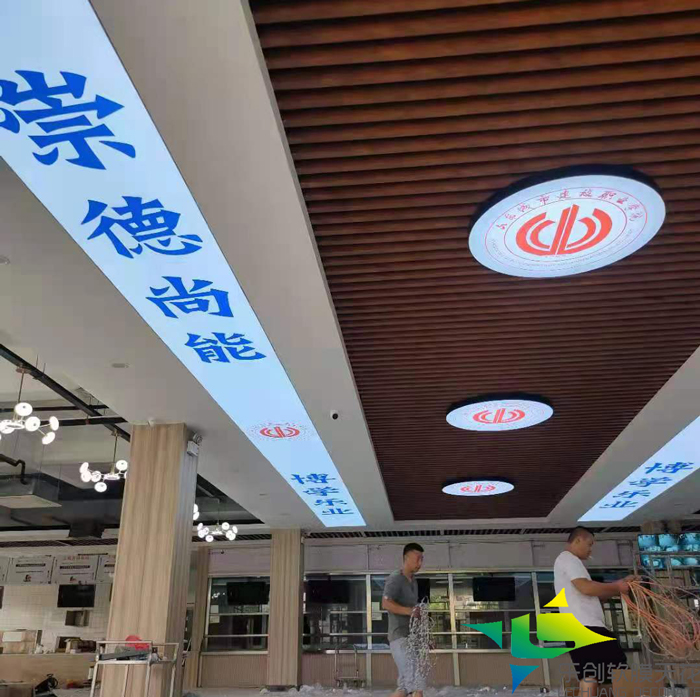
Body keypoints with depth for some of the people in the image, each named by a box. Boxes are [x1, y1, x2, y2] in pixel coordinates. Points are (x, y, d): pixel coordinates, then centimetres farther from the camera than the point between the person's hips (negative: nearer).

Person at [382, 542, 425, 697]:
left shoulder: (413, 581, 20)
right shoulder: (395, 579, -8)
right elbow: (386, 603, -21)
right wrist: (408, 611, -34)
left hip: (410, 637, 9)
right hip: (399, 636, -9)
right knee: (416, 681, -16)